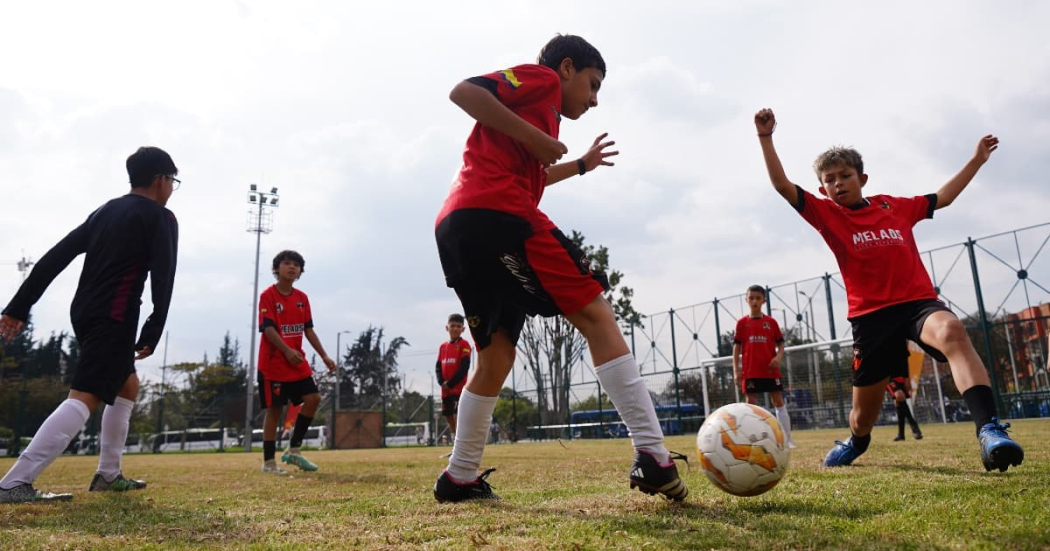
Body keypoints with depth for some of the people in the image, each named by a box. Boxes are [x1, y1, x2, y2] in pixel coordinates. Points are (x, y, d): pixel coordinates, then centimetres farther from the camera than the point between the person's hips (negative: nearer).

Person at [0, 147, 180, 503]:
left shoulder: (106, 211, 19)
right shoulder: (161, 218, -3)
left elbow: (56, 256, 13)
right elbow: (163, 279, -15)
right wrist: (153, 333, -14)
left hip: (84, 312, 9)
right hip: (113, 318, -9)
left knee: (127, 385, 21)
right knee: (85, 397, -14)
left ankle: (108, 476, 21)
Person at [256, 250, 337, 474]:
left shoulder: (302, 298, 10)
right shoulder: (268, 295, -8)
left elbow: (308, 329, 11)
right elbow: (268, 328, -18)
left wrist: (324, 356, 4)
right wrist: (287, 350, -31)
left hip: (298, 362, 6)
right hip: (273, 363, -6)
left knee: (313, 398, -3)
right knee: (274, 409, -2)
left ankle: (293, 450, 8)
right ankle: (268, 462, 9)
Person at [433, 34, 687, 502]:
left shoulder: (538, 107, 35)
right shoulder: (542, 78, 10)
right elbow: (463, 91, -7)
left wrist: (582, 165, 55)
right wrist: (534, 138, -9)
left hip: (456, 229, 10)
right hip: (495, 214, -10)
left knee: (496, 356, 15)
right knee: (596, 315, -8)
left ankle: (459, 477, 19)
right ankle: (652, 455, -13)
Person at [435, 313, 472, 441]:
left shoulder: (464, 344, -5)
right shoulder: (443, 346, 14)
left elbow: (465, 367, -13)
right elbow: (438, 367, 11)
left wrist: (450, 384, -15)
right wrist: (442, 382, -7)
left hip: (459, 388, -7)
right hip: (445, 389, 7)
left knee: (458, 415, -13)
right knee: (448, 416, 11)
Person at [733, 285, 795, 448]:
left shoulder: (771, 322, 4)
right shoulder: (742, 322, 3)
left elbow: (780, 344, 8)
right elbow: (737, 347, 4)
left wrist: (778, 357, -12)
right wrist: (736, 369, -2)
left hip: (770, 369, 1)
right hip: (750, 371, 0)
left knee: (779, 401, 4)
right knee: (751, 403, 2)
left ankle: (787, 439, 10)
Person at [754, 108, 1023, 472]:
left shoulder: (896, 207, 13)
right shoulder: (827, 215, 4)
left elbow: (943, 197, 30)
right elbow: (782, 185, -7)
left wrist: (977, 160, 31)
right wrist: (765, 138, -15)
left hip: (918, 301, 1)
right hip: (870, 314, -1)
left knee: (951, 331, -37)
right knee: (863, 415, 7)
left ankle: (989, 429, -44)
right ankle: (857, 442, 43)